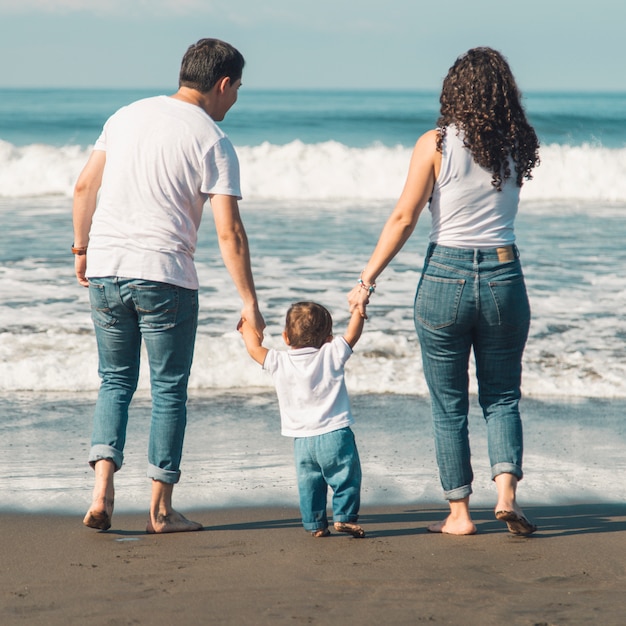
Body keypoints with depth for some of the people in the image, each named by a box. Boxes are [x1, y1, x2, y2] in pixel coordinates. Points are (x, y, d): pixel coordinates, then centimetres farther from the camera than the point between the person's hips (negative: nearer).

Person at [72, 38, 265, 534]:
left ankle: (102, 487, 0)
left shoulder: (127, 116, 9)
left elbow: (85, 187, 11)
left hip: (105, 270, 5)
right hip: (163, 275, -4)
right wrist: (250, 304, -7)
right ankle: (161, 509, 11)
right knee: (169, 390, 8)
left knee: (115, 380, 16)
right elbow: (228, 232, -11)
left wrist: (82, 247, 22)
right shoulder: (213, 142, -6)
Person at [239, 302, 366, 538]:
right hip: (335, 434, -2)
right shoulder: (331, 355, -4)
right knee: (346, 478, 6)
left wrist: (248, 327, 33)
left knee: (309, 483, 12)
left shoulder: (279, 362, 1)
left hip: (302, 441, 2)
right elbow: (352, 335, 7)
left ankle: (315, 524, 14)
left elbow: (254, 348, 16)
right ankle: (344, 517, 0)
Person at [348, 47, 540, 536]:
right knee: (502, 397, 15)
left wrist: (367, 281, -4)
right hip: (504, 276, 2)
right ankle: (506, 491, -5)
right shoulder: (518, 148, 1)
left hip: (445, 276, -2)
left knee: (449, 405, 10)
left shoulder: (436, 145, -7)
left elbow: (403, 220, -9)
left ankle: (459, 512, 13)